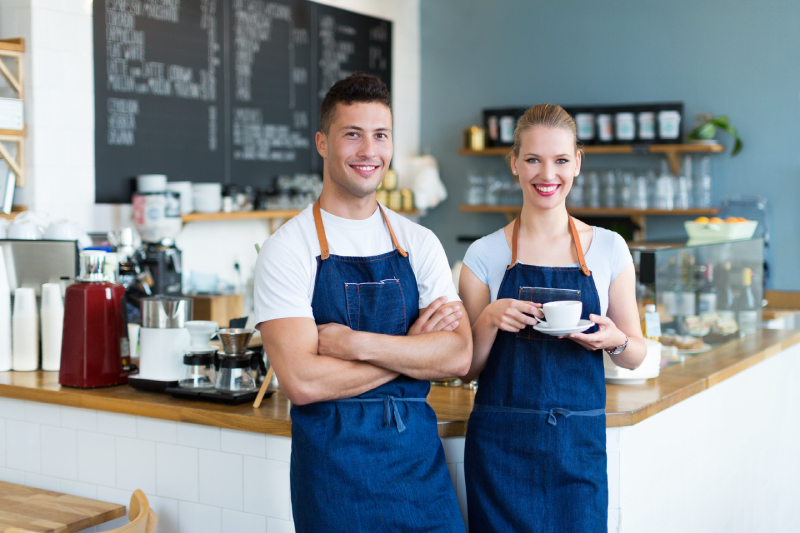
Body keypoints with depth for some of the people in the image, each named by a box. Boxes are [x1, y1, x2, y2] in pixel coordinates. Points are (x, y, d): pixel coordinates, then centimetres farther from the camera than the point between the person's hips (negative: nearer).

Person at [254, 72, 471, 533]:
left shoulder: (420, 243, 6)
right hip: (333, 458, -3)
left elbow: (458, 355, -5)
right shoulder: (287, 250, -7)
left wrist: (355, 343, -16)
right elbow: (302, 381, -17)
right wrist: (413, 348, -11)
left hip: (420, 455, 4)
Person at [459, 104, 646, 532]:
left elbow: (636, 355, 10)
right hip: (501, 444, -1)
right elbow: (467, 368, 3)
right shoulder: (485, 255, 0)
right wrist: (490, 318, -15)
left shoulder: (609, 249, 3)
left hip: (580, 444, 1)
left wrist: (614, 340, -12)